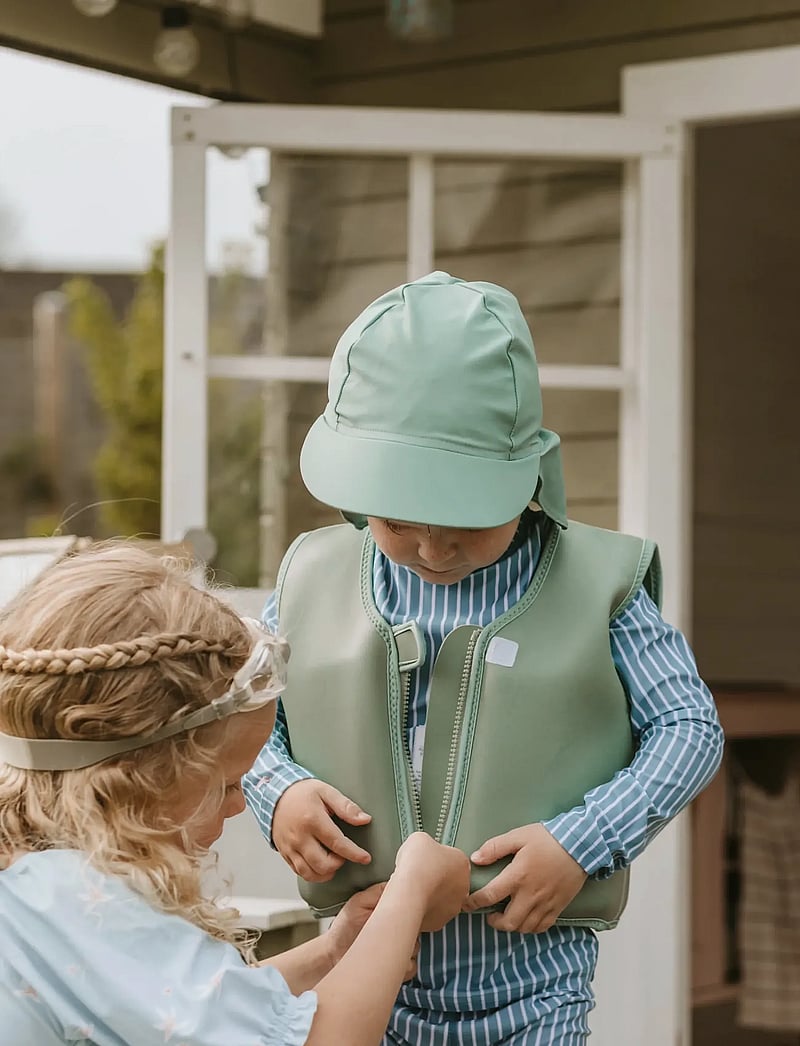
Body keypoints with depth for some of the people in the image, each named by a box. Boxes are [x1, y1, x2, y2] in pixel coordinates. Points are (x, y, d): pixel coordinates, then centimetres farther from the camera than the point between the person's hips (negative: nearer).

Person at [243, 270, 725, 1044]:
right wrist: (277, 790, -10)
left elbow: (690, 727, -4)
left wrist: (583, 843, -15)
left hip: (532, 982, -2)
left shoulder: (593, 585, -8)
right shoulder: (315, 578, -1)